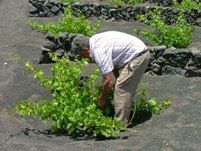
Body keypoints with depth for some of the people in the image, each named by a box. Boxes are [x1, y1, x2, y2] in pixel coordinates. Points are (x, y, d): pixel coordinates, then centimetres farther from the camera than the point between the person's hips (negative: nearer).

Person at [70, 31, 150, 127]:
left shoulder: (98, 52, -23)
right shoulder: (96, 40, 7)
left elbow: (109, 81, -20)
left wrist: (101, 99, -6)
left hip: (138, 57, -11)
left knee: (121, 88, -8)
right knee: (126, 89, 16)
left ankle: (120, 123, -3)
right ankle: (122, 121, 24)